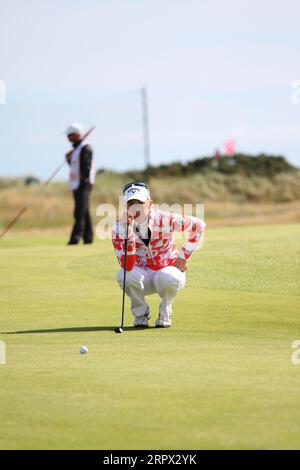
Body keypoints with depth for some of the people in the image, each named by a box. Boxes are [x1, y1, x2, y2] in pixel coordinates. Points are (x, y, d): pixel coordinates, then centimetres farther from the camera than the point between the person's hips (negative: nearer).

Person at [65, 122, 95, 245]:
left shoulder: (85, 148, -11)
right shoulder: (75, 148, 19)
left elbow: (86, 166, -18)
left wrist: (83, 183, -22)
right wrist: (68, 158, 6)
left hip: (83, 184, -10)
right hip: (76, 184, 10)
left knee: (80, 213, -15)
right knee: (84, 213, 10)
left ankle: (75, 238, -22)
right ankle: (88, 238, 11)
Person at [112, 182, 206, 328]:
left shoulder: (165, 219, -18)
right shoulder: (119, 228, -17)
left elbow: (198, 225, -4)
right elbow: (128, 266, -28)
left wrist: (183, 257, -7)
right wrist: (129, 231, -36)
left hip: (167, 269, -1)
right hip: (142, 277, 1)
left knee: (170, 279, -37)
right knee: (124, 275, -33)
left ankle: (165, 311, -2)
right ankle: (140, 313, -4)